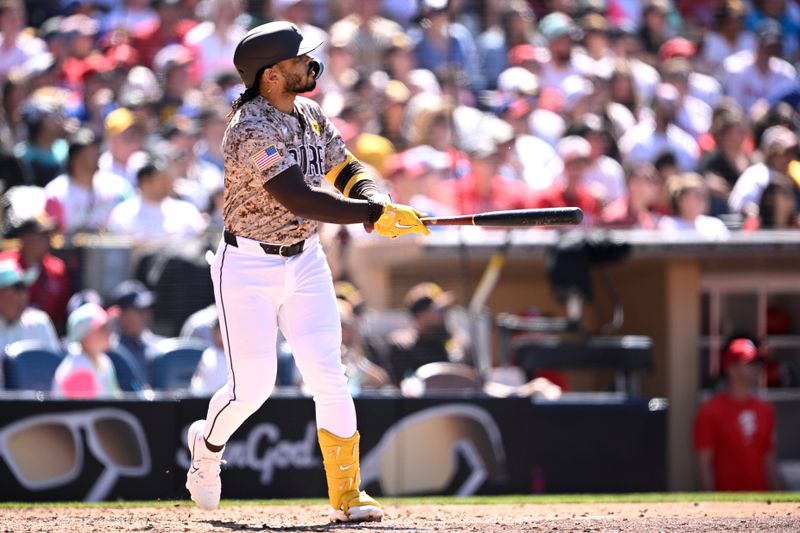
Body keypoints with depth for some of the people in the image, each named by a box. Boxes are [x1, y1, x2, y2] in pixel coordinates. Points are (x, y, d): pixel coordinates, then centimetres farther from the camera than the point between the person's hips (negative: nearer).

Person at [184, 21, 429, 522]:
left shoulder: (310, 115, 4)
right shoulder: (252, 130, -23)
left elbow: (347, 169, 9)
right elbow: (301, 200, -30)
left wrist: (376, 204, -14)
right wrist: (376, 214, -32)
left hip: (305, 261, 6)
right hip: (248, 268, -6)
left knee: (329, 378, -3)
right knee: (253, 387, -2)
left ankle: (347, 495, 0)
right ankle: (208, 444, 30)